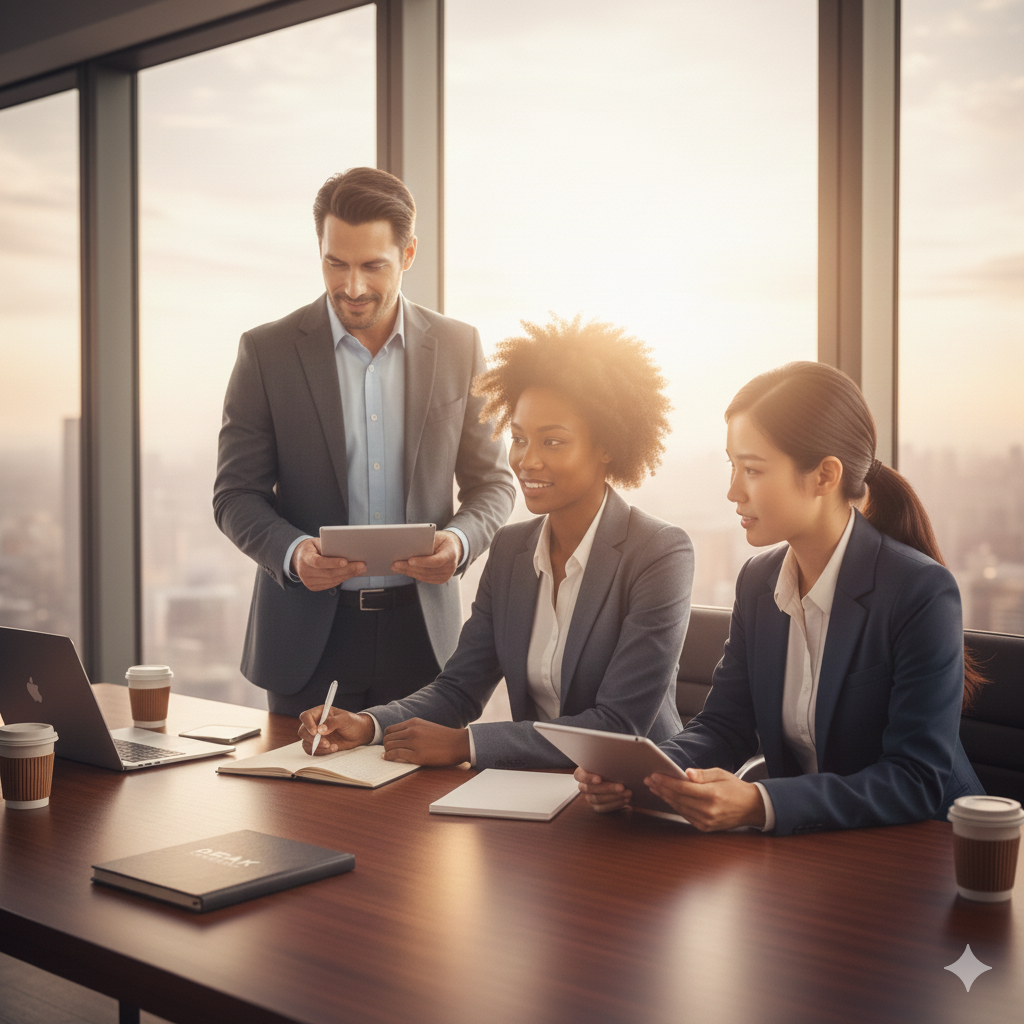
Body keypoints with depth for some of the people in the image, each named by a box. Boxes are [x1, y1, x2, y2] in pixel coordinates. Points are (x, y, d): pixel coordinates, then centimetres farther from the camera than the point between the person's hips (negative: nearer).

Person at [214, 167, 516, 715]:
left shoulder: (459, 347, 2)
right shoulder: (266, 351, -2)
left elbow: (491, 481, 8)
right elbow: (235, 494, 0)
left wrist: (460, 540, -13)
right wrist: (291, 553, -19)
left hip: (422, 630, 1)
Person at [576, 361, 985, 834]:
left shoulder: (923, 593, -16)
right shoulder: (759, 581, 5)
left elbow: (920, 782, -20)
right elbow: (724, 723, 7)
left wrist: (759, 804, -32)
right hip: (801, 837, 6)